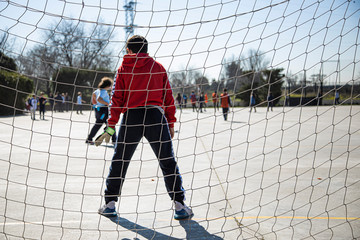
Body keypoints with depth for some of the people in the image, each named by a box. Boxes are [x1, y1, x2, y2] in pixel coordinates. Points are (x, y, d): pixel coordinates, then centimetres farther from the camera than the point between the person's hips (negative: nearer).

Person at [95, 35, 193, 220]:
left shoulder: (123, 69, 9)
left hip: (131, 117, 0)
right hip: (156, 117, 0)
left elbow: (117, 99, 4)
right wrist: (171, 123, 13)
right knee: (168, 162, 3)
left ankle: (110, 203, 17)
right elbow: (168, 97, 8)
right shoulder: (158, 67, 11)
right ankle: (179, 206, -1)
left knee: (119, 161, 13)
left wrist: (111, 127, 5)